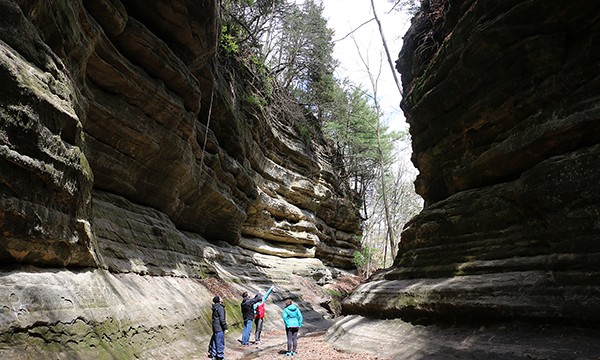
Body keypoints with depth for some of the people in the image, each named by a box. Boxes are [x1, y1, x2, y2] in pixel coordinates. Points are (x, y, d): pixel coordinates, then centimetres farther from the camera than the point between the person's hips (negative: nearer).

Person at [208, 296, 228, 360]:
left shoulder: (215, 308, 11)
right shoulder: (220, 308, -17)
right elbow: (222, 319, -21)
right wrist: (225, 328, -16)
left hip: (215, 327, 9)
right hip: (219, 328, -9)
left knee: (215, 341, 17)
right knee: (220, 343, -1)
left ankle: (214, 355, 26)